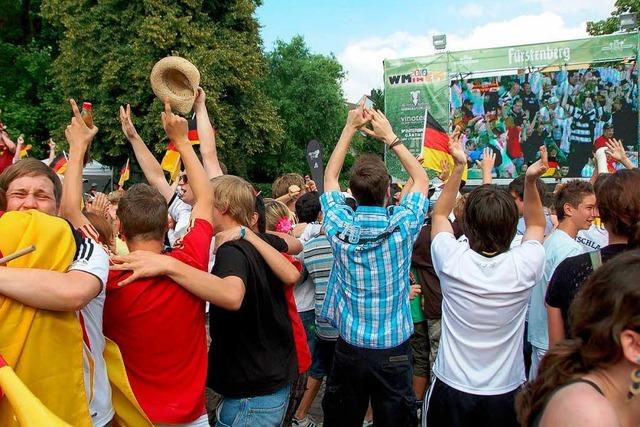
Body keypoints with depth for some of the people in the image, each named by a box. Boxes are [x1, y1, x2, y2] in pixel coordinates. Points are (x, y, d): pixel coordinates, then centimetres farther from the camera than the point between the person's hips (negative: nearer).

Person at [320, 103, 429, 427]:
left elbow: (329, 176, 7)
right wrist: (390, 137, 7)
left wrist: (350, 128, 9)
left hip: (349, 348, 2)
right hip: (394, 351, -1)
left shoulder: (339, 227, -12)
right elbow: (421, 179, 5)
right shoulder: (401, 227, -15)